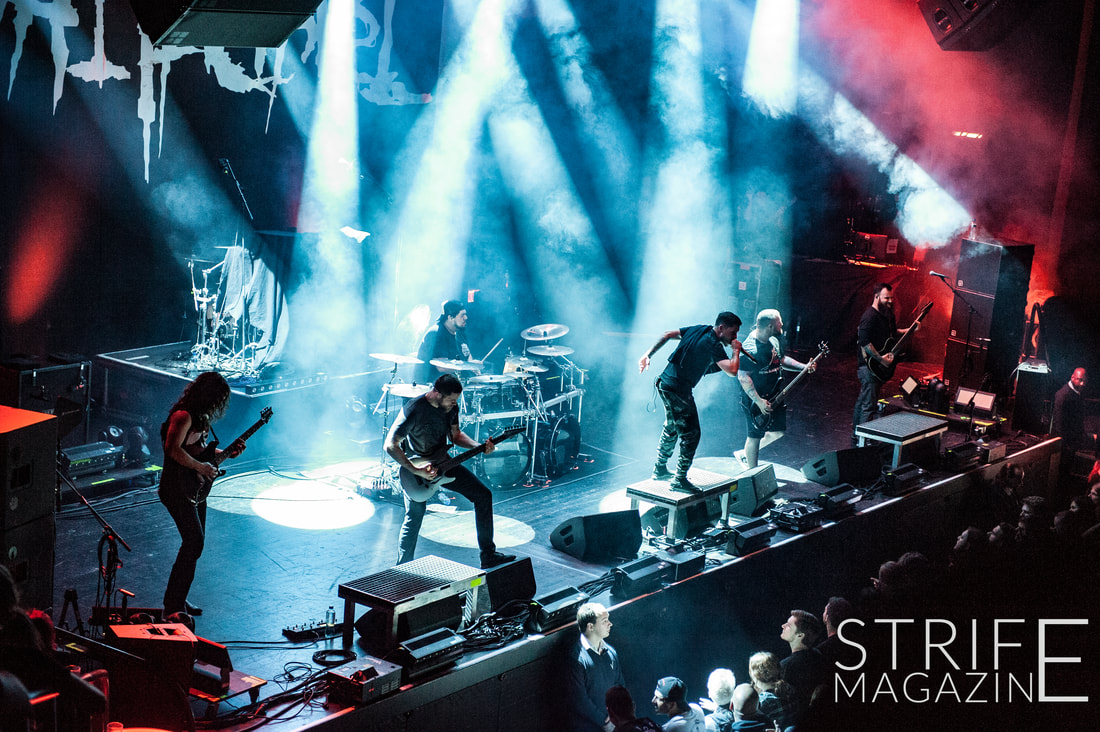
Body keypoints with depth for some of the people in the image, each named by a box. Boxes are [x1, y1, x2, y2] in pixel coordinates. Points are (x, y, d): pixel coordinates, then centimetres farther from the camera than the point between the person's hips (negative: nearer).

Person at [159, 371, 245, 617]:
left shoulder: (201, 416, 14)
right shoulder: (184, 416, -18)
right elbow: (173, 450, -28)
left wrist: (226, 453, 10)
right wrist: (201, 467, -20)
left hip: (196, 489, 10)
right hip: (178, 489, -10)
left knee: (195, 544, 12)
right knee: (194, 542, -15)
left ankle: (179, 600, 22)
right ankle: (173, 607, -10)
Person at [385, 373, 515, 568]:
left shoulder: (450, 407, -6)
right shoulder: (413, 411, -27)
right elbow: (390, 445, -25)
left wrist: (479, 447, -7)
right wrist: (416, 471, -30)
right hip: (415, 466, -6)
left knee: (483, 495, 2)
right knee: (414, 516, -11)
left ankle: (488, 556, 9)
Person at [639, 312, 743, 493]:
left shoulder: (698, 329, 9)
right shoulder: (713, 345, -16)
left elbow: (667, 335, 12)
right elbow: (732, 370, -27)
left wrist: (648, 355, 12)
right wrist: (736, 350, -10)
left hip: (665, 382, 10)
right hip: (679, 391, -10)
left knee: (671, 428, 25)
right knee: (691, 434, -3)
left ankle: (660, 469, 37)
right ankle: (680, 480, -1)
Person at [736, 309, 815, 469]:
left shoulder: (774, 341, 2)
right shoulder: (751, 349, -27)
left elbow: (782, 359, 18)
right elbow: (743, 377, -28)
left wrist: (803, 367, 5)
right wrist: (758, 401, -29)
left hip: (773, 396, 9)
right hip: (755, 399, -9)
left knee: (778, 431, 18)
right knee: (755, 436, 4)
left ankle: (747, 454, 36)